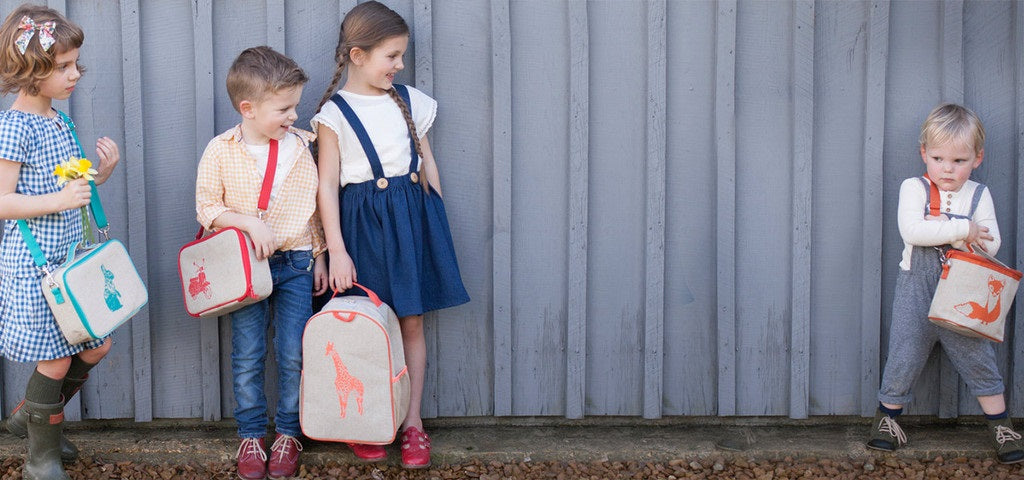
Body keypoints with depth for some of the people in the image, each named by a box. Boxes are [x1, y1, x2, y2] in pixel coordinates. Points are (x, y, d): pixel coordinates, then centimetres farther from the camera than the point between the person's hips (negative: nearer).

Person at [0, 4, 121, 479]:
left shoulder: (59, 123, 10)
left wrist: (101, 171, 2)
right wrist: (58, 200, -27)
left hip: (71, 257, 8)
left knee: (95, 347, 13)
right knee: (56, 359, -1)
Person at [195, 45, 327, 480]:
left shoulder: (299, 147, -1)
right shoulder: (221, 152, -9)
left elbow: (313, 207, 8)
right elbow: (207, 207, -4)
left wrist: (319, 256, 10)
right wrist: (249, 221, -19)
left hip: (295, 264, 1)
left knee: (294, 355, 1)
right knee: (247, 357, 4)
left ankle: (288, 433, 16)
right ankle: (251, 435, 17)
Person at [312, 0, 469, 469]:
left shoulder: (409, 101, 6)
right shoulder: (335, 113, -7)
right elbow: (327, 185, -8)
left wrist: (435, 222, 10)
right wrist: (336, 250, -13)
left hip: (412, 218, 4)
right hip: (363, 222, -4)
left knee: (411, 322, 6)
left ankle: (412, 422, 13)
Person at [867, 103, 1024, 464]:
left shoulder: (979, 195, 2)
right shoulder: (914, 188, -4)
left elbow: (990, 244, -8)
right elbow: (911, 231, -20)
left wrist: (939, 228, -20)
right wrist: (963, 230, -20)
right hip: (917, 288, -1)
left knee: (977, 356, 3)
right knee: (905, 354, 1)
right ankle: (887, 414, 20)